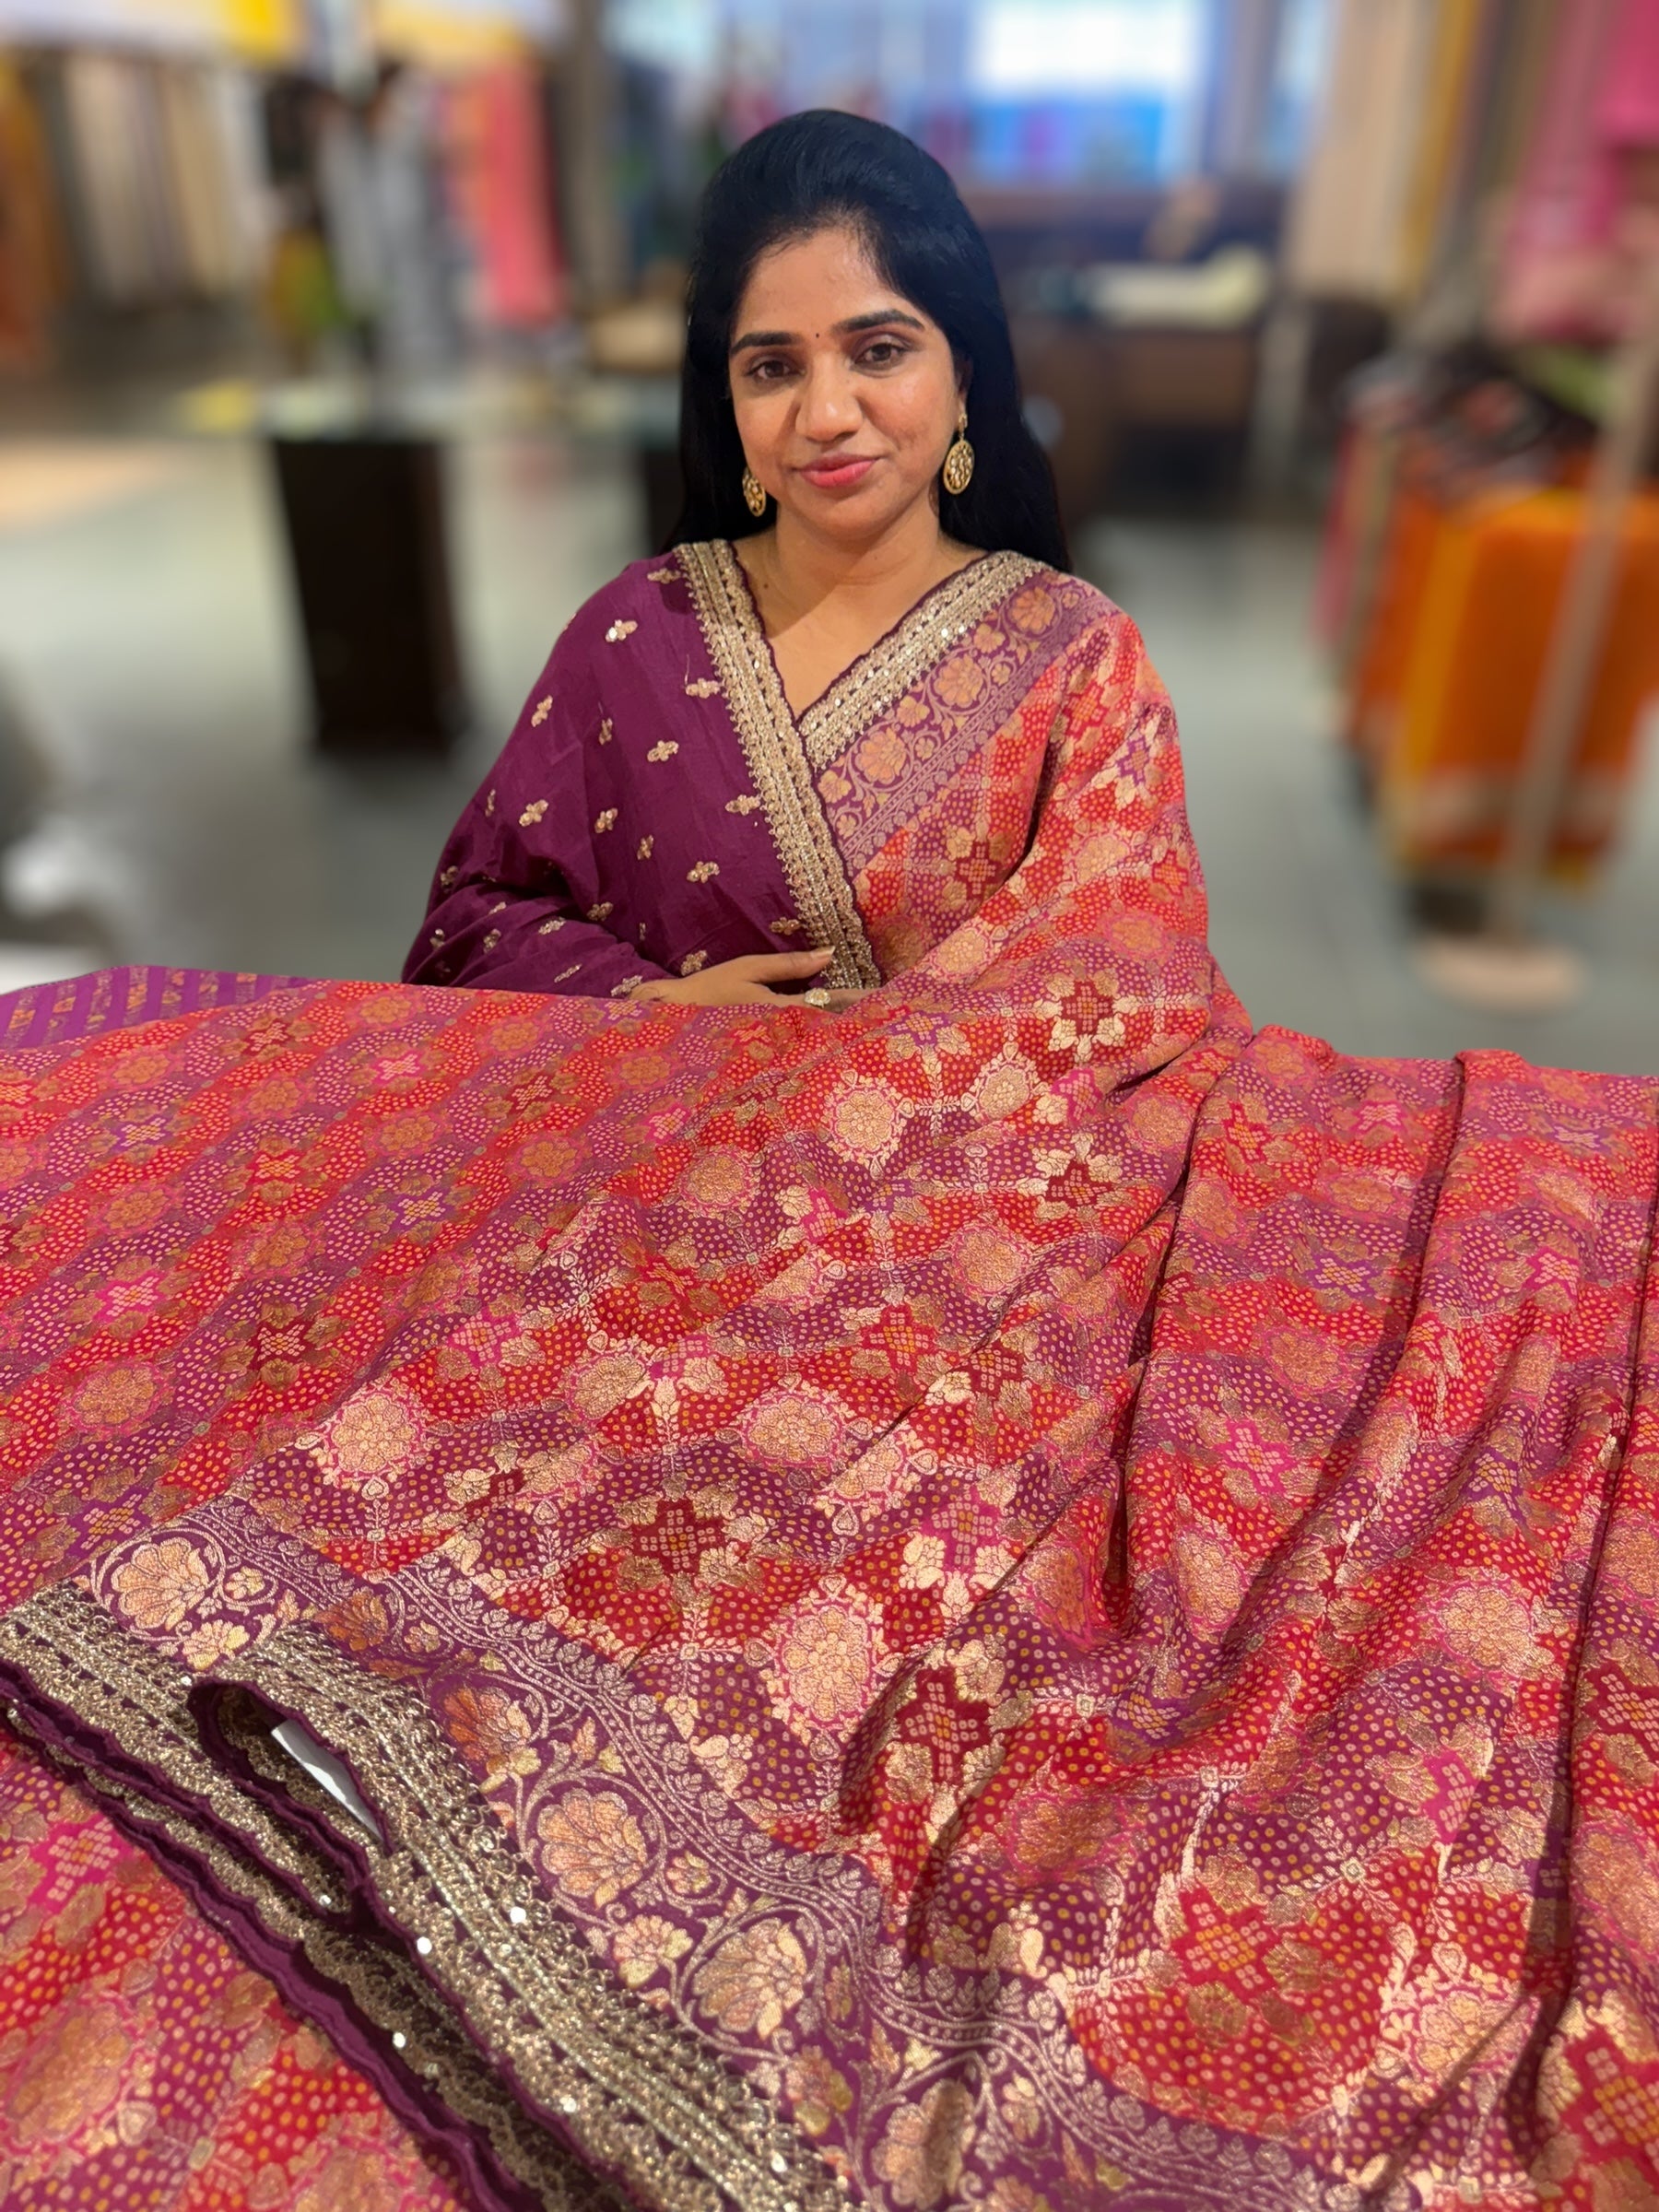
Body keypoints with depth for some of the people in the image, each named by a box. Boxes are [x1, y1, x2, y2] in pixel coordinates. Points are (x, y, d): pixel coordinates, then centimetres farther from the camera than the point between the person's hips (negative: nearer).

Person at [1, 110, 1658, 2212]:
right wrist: (660, 1009, -8)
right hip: (648, 1250, 2)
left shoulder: (1073, 659, 2)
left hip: (960, 1262, -1)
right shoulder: (634, 637, 6)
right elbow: (482, 916, 11)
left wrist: (805, 1066, -21)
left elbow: (1119, 1012, -5)